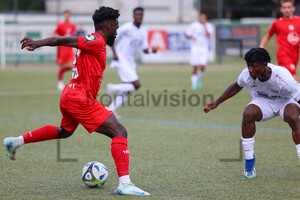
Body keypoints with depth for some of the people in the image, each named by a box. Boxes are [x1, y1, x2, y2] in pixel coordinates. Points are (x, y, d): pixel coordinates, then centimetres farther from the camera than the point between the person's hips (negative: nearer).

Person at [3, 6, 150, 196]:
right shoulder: (97, 41, -12)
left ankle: (16, 141, 39)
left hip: (69, 96, 10)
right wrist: (38, 43, -34)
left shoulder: (93, 42, 17)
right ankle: (125, 184, -23)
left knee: (65, 131, 36)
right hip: (80, 98, -10)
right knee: (120, 132, -13)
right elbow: (64, 40, -22)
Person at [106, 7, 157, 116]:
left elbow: (145, 50, 10)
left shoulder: (143, 31, 9)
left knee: (126, 91, 5)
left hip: (130, 62, 8)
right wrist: (115, 54, -18)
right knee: (136, 85, -18)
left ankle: (110, 110, 10)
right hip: (121, 61, -8)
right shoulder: (127, 27, -12)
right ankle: (112, 88, -4)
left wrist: (151, 50, -12)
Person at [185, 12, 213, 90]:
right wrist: (191, 37, -16)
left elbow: (208, 35, -12)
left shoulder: (208, 26, 5)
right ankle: (194, 83, 7)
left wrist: (204, 25, -14)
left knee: (202, 66, -11)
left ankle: (198, 79, 16)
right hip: (195, 48, -1)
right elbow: (187, 35, 5)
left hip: (204, 49, 1)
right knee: (195, 67, -5)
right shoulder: (193, 25, 2)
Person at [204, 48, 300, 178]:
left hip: (285, 101, -3)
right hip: (263, 101, 3)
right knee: (248, 114, -30)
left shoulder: (282, 76, -34)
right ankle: (249, 162, -15)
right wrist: (216, 103, 3)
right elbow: (237, 86, 4)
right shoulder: (247, 74, -21)